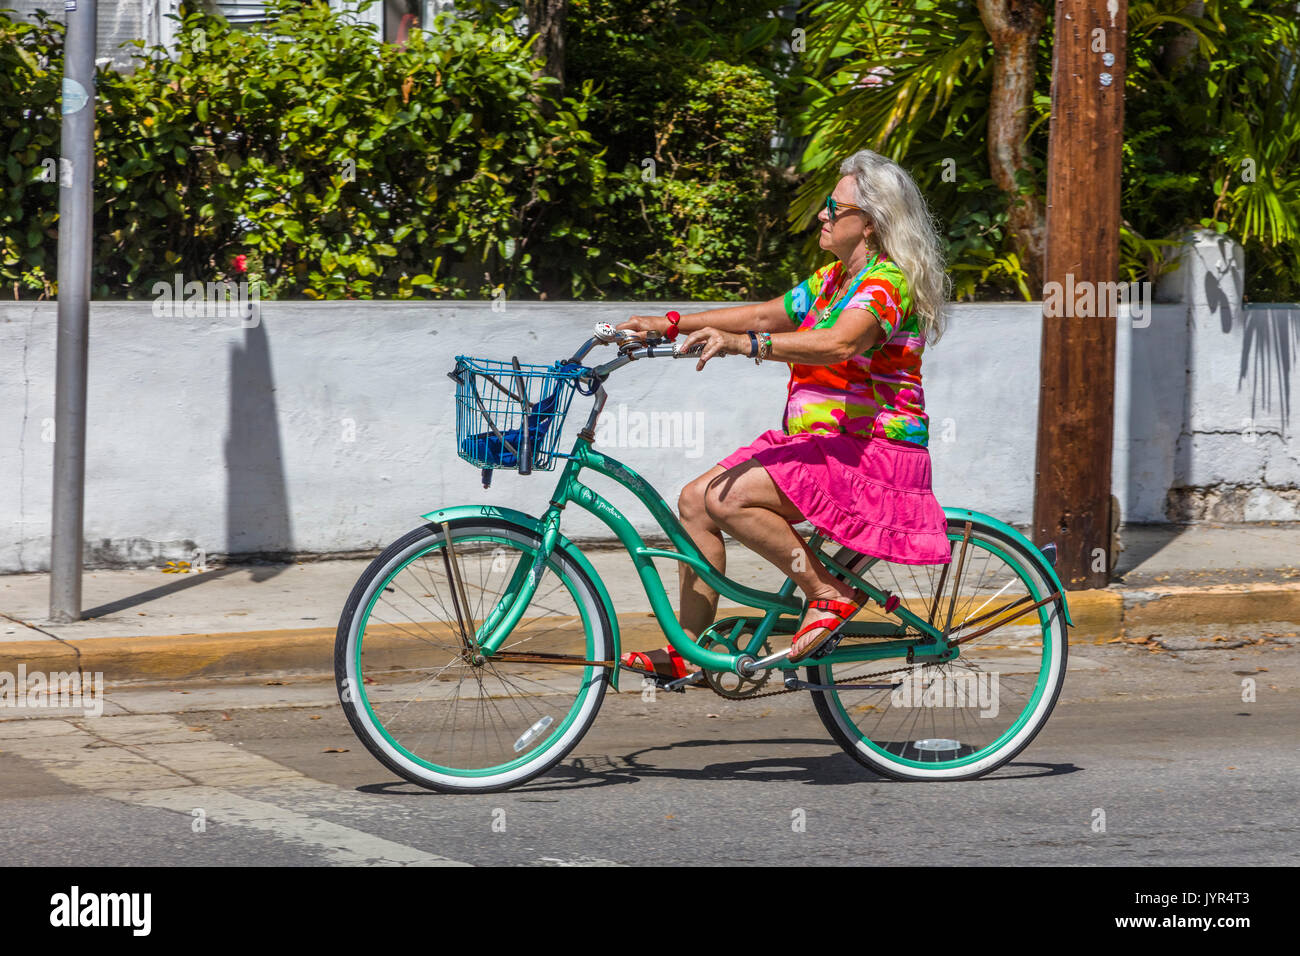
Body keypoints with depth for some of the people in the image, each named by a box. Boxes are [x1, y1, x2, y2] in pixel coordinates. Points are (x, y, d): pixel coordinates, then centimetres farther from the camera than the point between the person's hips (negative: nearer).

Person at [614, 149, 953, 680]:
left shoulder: (887, 283, -15)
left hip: (871, 456, -10)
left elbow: (840, 343, -33)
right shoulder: (832, 279, 16)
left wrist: (744, 344, -43)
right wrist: (671, 325, 10)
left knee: (727, 497, -24)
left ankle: (830, 594, -13)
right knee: (696, 500, -1)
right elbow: (764, 316, 20)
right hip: (818, 446, 10)